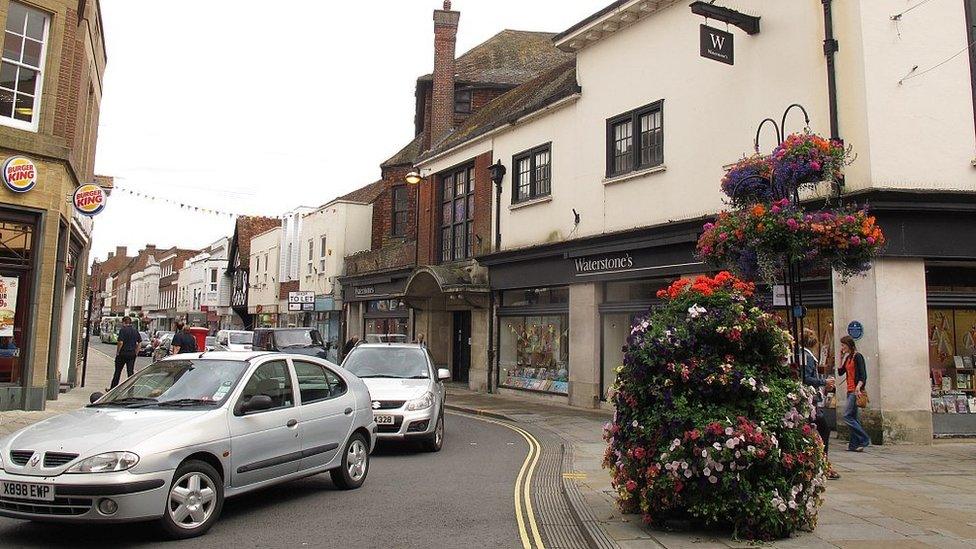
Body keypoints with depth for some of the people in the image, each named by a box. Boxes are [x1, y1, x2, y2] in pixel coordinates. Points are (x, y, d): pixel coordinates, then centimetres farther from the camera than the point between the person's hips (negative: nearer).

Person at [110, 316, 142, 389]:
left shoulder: (123, 330, -10)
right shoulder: (135, 331, 7)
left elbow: (121, 342, -19)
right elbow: (140, 343, 8)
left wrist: (117, 352, -8)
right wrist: (136, 352, 12)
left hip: (122, 353, -4)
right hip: (132, 354, 4)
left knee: (117, 372, 8)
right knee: (130, 371, 5)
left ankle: (113, 388, 17)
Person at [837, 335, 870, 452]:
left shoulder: (857, 356, -9)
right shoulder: (847, 357, 16)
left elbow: (863, 375, -15)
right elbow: (840, 373, 16)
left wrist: (858, 387, -28)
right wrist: (841, 358, 10)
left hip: (856, 391, -9)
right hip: (850, 391, 9)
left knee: (847, 416, -12)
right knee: (853, 417, 8)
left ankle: (864, 440, -7)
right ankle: (854, 444, 10)